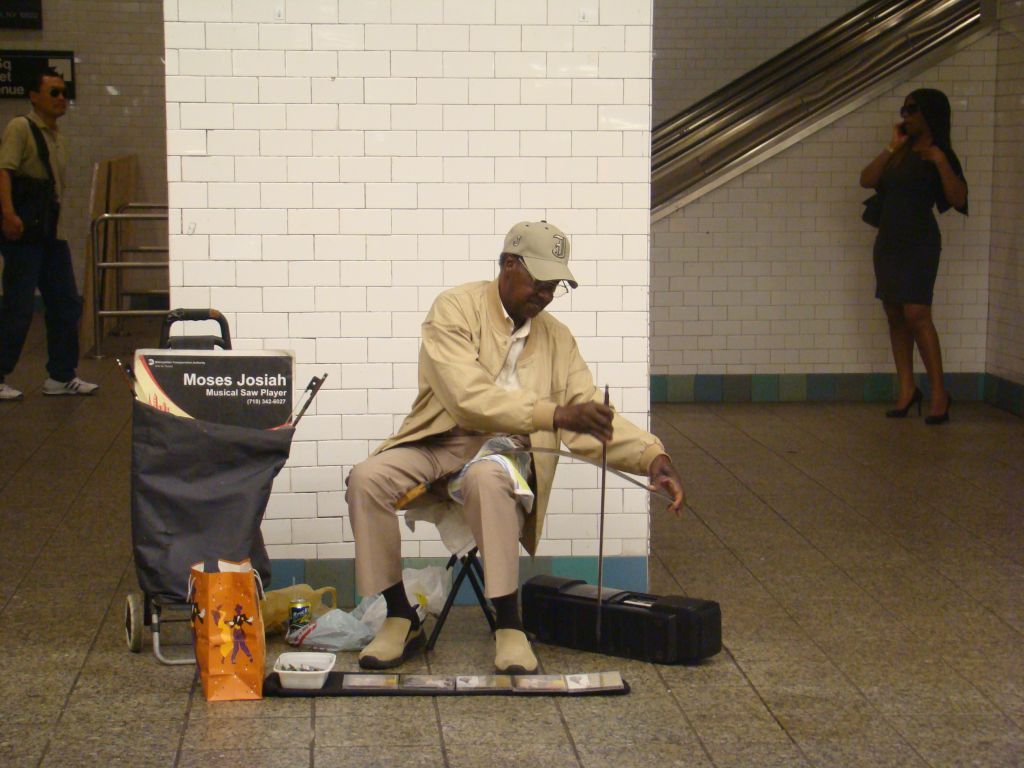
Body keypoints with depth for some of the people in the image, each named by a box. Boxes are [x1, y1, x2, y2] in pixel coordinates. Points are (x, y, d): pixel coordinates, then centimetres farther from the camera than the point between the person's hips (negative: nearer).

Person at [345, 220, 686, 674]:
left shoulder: (556, 338, 10)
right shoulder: (455, 309, -5)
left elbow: (592, 421, 8)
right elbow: (467, 398, -20)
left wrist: (654, 458, -10)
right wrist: (554, 414, -30)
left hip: (505, 450, 1)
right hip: (439, 444, -1)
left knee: (486, 477, -37)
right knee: (366, 478, -31)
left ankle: (509, 626, -32)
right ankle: (400, 618, -15)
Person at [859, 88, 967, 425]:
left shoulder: (939, 154, -3)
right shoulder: (900, 153, 15)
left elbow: (958, 199, -14)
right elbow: (867, 180, 5)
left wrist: (940, 162, -21)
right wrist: (891, 147, 1)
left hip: (918, 242, -7)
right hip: (888, 240, 7)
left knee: (916, 314, -15)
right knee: (895, 316, 5)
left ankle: (939, 393, -9)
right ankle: (907, 389, 10)